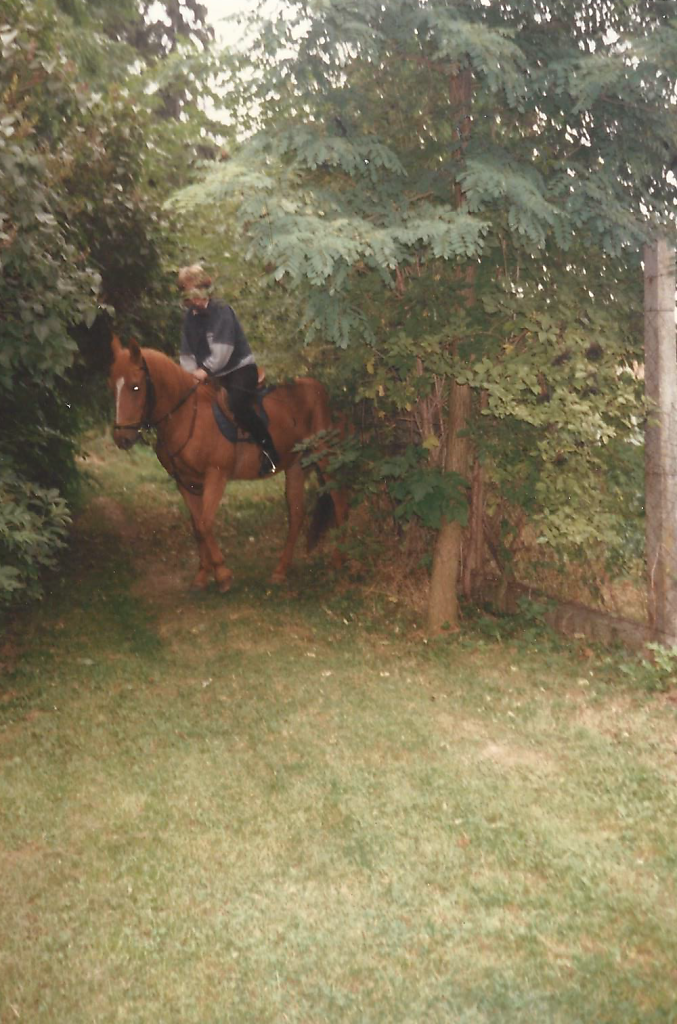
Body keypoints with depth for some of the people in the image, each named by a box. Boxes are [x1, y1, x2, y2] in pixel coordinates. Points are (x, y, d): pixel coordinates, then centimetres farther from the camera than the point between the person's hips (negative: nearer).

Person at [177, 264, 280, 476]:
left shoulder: (222, 311, -12)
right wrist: (193, 374, -7)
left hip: (240, 369, -8)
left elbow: (223, 349, -22)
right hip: (212, 377, 8)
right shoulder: (189, 317, 8)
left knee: (238, 406, -29)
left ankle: (269, 450, -19)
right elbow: (186, 354, 8)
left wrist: (206, 370, -27)